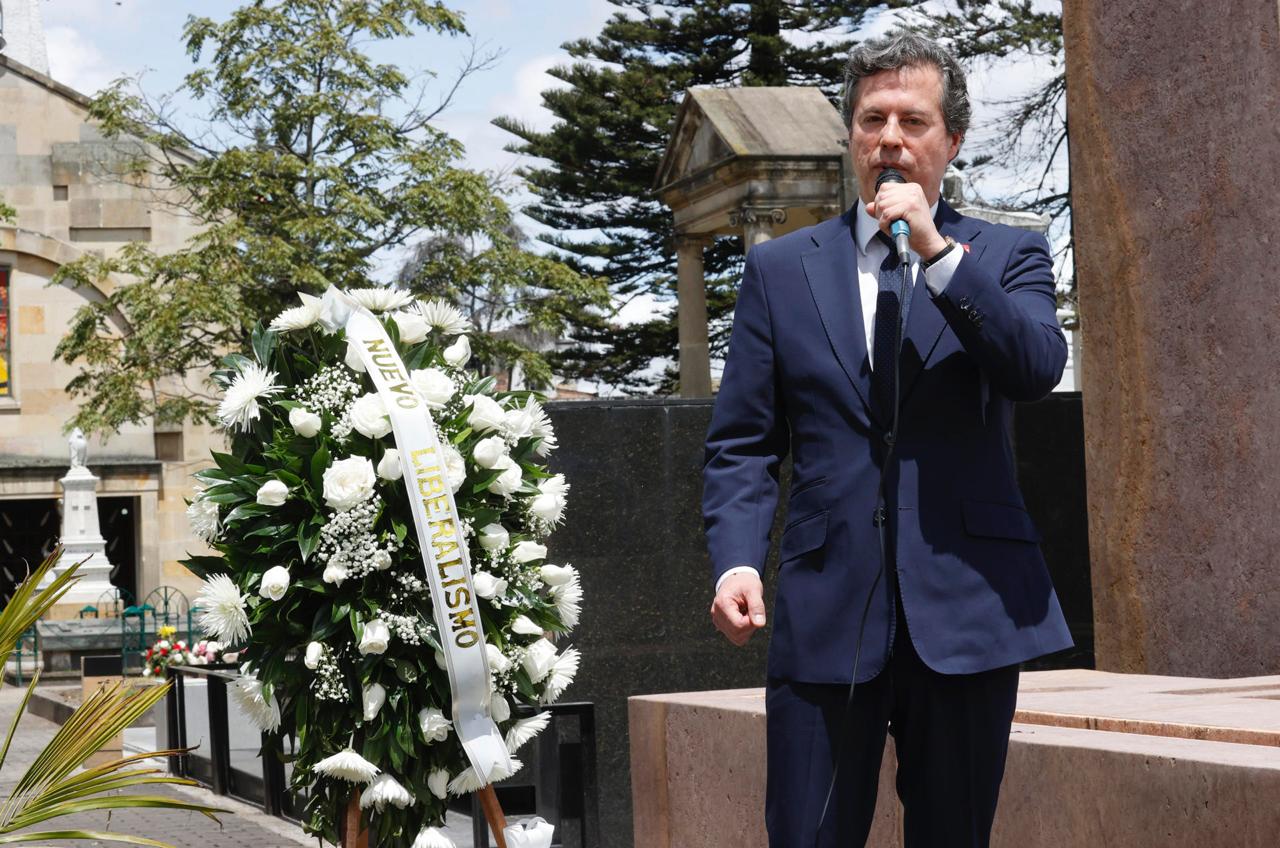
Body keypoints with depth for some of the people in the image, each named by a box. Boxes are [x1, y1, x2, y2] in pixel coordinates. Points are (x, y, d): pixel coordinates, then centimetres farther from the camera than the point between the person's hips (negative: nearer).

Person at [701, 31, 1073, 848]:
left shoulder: (1006, 255, 9)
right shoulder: (781, 267, 11)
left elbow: (1038, 369, -10)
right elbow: (743, 444, 8)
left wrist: (938, 250, -14)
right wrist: (736, 559, -8)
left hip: (967, 606, 0)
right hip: (825, 616, 0)